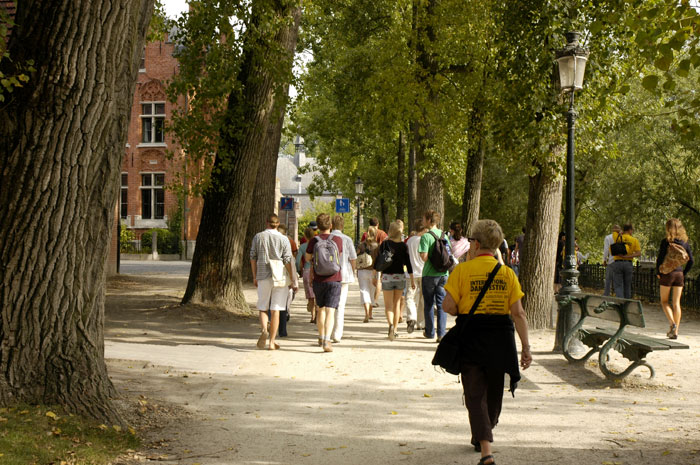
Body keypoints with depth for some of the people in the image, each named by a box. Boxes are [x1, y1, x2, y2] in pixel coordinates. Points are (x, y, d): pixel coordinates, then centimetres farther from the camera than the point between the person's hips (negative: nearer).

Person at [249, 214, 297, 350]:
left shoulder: (258, 237, 2)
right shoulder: (283, 239, -3)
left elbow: (253, 258, 5)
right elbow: (287, 261, -5)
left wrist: (254, 277, 15)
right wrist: (293, 280, -1)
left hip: (263, 277, 1)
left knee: (262, 308, 11)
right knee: (275, 310, 4)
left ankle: (264, 329, -18)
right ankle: (272, 342, 4)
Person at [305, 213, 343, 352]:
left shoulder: (314, 241, -5)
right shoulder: (338, 240, -4)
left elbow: (307, 258, 8)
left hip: (318, 280, 2)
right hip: (334, 279, -2)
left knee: (321, 309, 20)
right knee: (330, 311, -6)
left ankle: (321, 337, 33)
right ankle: (327, 341, -21)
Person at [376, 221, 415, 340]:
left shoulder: (384, 244, -5)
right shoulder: (403, 246, -1)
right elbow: (408, 263, -1)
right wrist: (412, 280, 4)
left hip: (387, 277, -2)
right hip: (400, 277, 2)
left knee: (388, 304, 1)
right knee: (397, 303, 15)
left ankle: (391, 324, -25)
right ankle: (395, 330, 19)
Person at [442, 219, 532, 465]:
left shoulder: (462, 270, -7)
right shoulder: (507, 273, 0)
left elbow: (448, 305, -12)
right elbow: (518, 313, -5)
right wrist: (526, 347, -2)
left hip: (471, 337, -3)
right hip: (500, 338, 3)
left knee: (475, 394, 0)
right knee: (494, 392, 20)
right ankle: (482, 438, 40)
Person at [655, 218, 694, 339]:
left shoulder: (665, 241, -8)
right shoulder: (684, 242, 5)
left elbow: (660, 258, -11)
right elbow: (691, 260, 5)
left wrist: (658, 272, 2)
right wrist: (683, 273, 13)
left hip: (667, 274, -4)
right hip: (679, 274, 4)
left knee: (664, 301, 9)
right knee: (677, 303, 7)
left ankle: (672, 323, -12)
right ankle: (675, 331, 5)